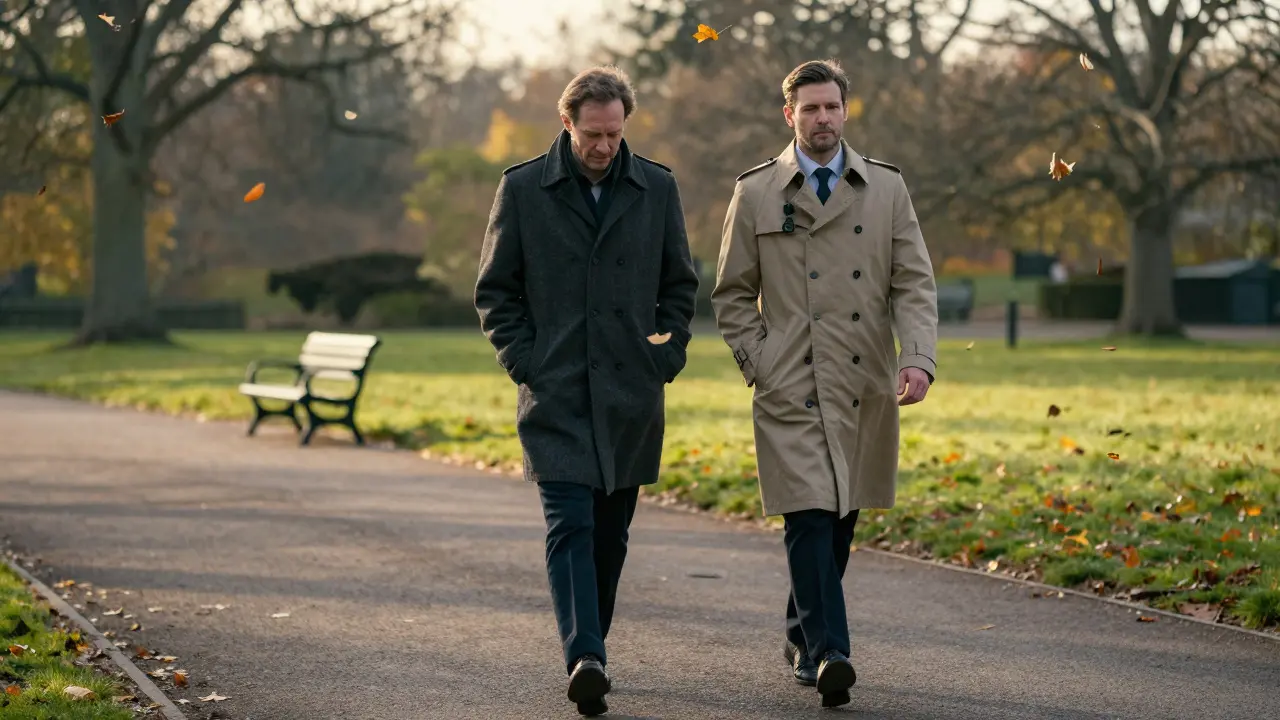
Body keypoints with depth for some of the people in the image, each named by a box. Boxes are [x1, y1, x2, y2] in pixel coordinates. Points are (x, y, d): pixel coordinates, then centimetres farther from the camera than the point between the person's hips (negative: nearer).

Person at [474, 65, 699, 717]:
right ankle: (584, 661, -23)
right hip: (555, 394, -3)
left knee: (610, 533, 10)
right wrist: (524, 363, -5)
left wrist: (667, 358, 3)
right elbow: (495, 290, 6)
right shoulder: (522, 188, 0)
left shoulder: (656, 188, 6)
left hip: (630, 396, 3)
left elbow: (680, 284, 15)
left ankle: (588, 651, 23)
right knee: (571, 525, -14)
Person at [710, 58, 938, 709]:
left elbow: (914, 283, 4)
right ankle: (828, 654, -17)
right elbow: (732, 294, 9)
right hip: (791, 387, -3)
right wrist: (758, 366, -2)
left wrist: (919, 357, -11)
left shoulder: (886, 187, 8)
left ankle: (803, 637, 30)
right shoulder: (756, 193, 4)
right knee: (810, 519, -13)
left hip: (865, 387, 3)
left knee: (841, 520, 12)